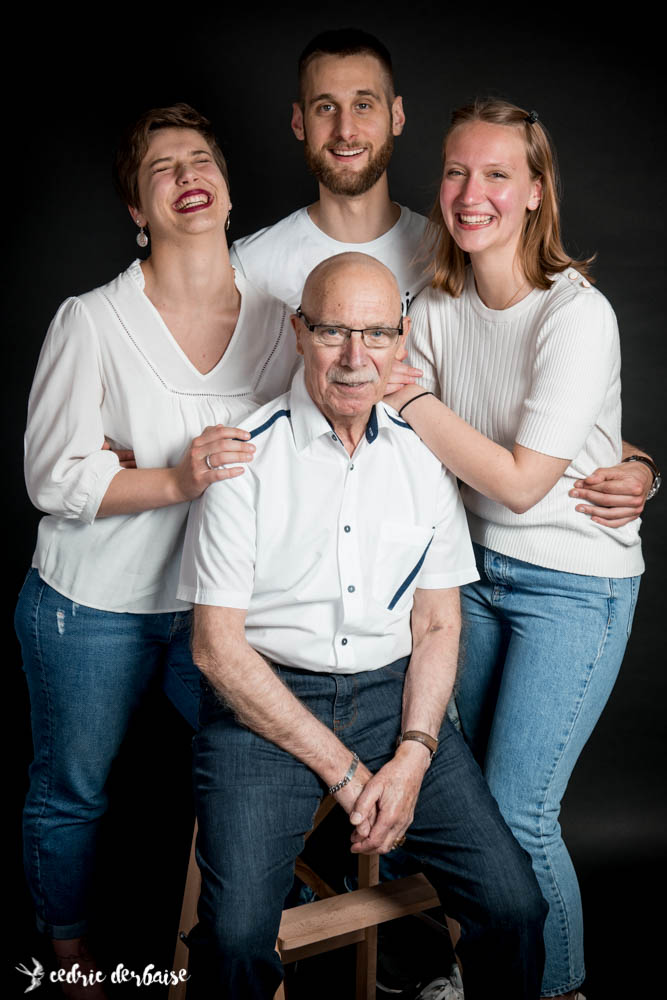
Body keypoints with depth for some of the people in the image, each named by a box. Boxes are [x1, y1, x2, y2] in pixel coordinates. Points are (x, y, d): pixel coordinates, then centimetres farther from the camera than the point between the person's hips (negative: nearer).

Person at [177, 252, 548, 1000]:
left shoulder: (424, 456, 5)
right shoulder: (246, 458, -8)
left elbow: (437, 625, 9)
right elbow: (217, 646, -9)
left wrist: (412, 755, -7)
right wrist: (343, 769, -11)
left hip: (393, 694, 4)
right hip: (265, 701, -3)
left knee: (514, 906, -10)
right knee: (237, 935, -22)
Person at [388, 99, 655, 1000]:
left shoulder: (577, 315, -18)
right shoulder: (438, 308, 1)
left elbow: (520, 482, -21)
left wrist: (404, 393, -18)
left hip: (575, 586, -5)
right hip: (478, 566, 6)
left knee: (517, 812, -1)